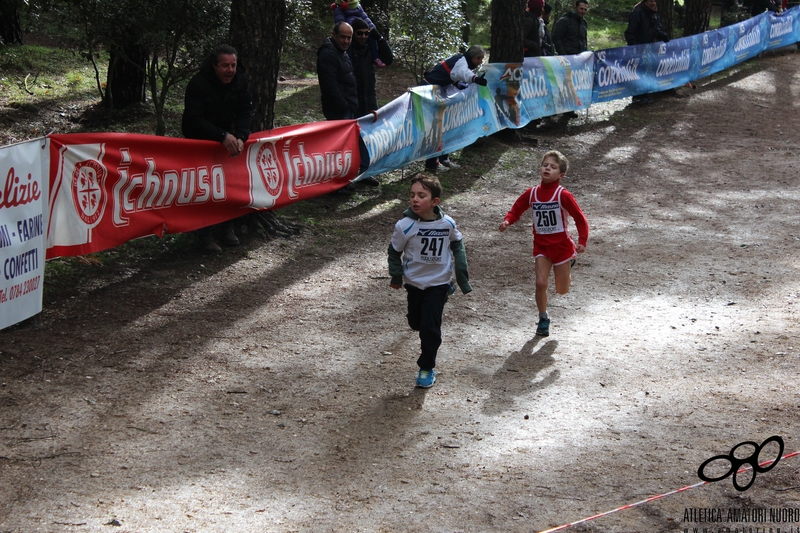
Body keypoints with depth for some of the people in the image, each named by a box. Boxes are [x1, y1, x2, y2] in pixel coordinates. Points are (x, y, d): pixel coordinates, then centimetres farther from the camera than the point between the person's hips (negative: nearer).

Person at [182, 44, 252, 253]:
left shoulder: (240, 81, -11)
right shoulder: (198, 84, -27)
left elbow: (244, 112, -7)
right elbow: (194, 120, -30)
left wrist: (240, 137, -26)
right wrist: (223, 136, -38)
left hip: (227, 135, 5)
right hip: (199, 139, -5)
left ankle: (227, 227, 12)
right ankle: (204, 234, -7)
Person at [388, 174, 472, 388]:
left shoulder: (447, 224, -14)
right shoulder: (405, 226, -19)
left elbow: (457, 244, 7)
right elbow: (394, 252, -3)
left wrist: (461, 270, 6)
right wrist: (396, 276, -3)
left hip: (439, 283, -1)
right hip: (414, 282, 1)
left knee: (430, 327, -6)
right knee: (416, 322, 16)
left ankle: (427, 368, 9)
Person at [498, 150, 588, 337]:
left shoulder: (563, 195, -16)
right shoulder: (532, 194, -5)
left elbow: (580, 218, -11)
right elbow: (517, 209, 6)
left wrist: (582, 242, -18)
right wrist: (507, 221, -15)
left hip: (562, 246, -2)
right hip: (541, 246, 2)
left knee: (562, 290, 8)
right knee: (541, 283, -10)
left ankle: (566, 268, 44)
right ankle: (543, 319, 12)